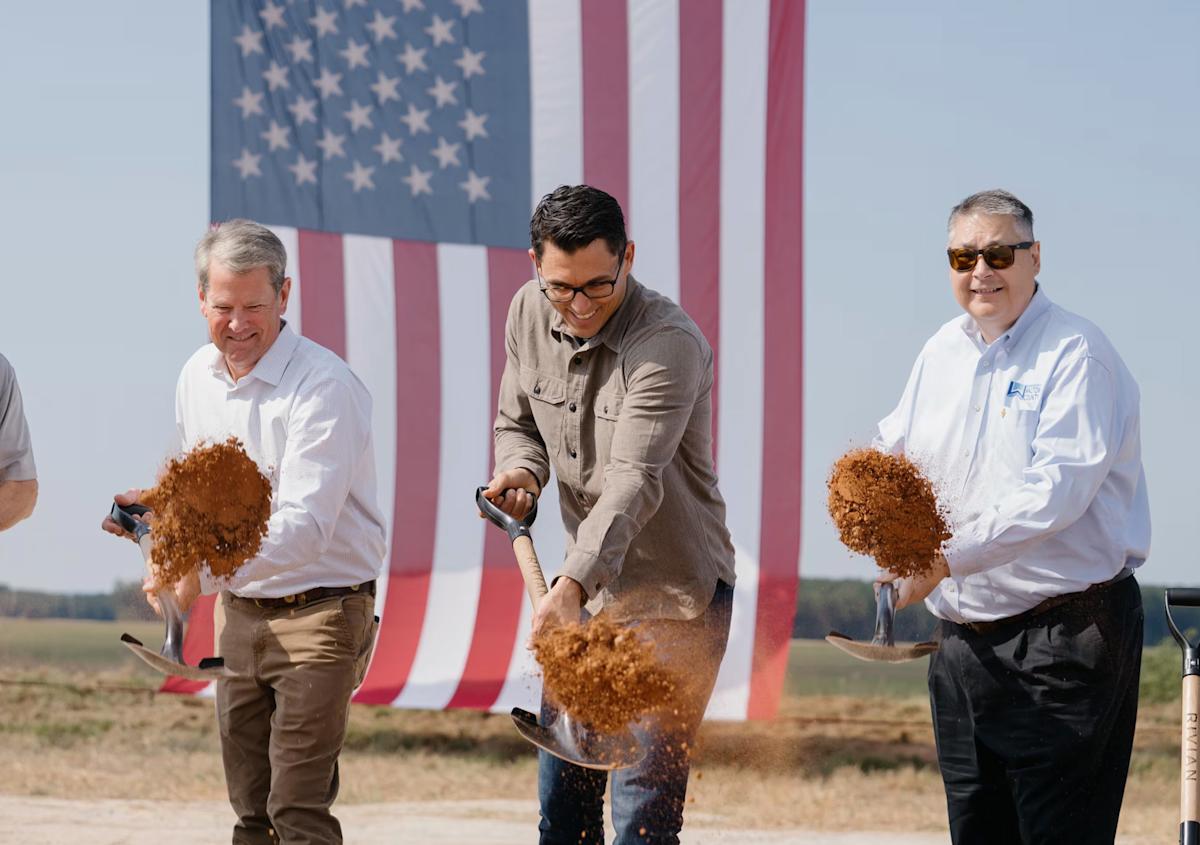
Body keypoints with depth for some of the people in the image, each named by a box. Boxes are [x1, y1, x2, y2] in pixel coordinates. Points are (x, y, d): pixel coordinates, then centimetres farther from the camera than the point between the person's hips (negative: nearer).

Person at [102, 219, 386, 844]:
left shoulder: (323, 386, -18)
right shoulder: (197, 376, 7)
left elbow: (302, 527, -27)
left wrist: (202, 571, -37)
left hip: (319, 611, -7)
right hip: (241, 614, 7)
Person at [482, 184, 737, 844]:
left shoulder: (669, 343, -23)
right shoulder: (529, 315, 0)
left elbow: (634, 481, -33)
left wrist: (572, 582, -45)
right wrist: (520, 469, -7)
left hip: (674, 597, -7)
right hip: (585, 589, 7)